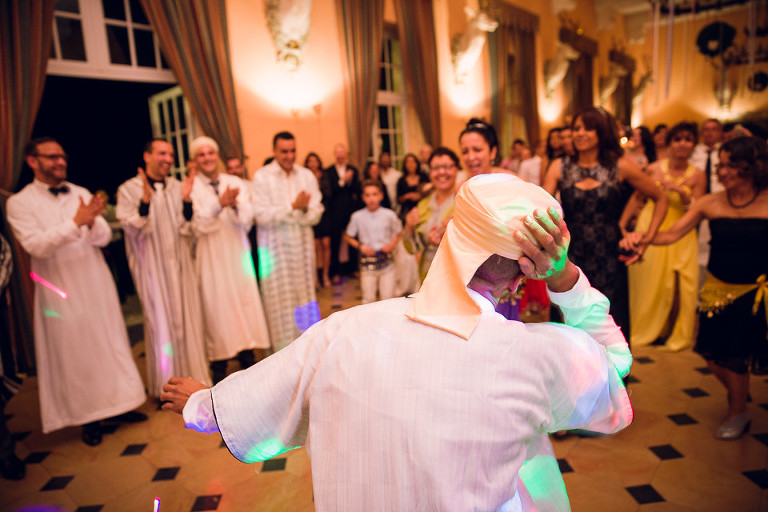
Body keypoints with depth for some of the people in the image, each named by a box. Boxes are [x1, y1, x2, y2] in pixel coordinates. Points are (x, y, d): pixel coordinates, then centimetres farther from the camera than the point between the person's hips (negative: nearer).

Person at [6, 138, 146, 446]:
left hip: (97, 284, 4)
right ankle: (88, 416, 20)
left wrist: (93, 223, -22)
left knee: (112, 342, 10)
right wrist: (76, 223, -26)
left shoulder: (82, 195, 7)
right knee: (75, 352, 5)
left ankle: (120, 403, 25)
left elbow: (104, 237, 0)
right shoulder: (20, 203, -4)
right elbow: (36, 246, -16)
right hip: (62, 290, -3)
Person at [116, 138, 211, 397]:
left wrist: (186, 200, -15)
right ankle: (166, 386, 14)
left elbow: (189, 228, 1)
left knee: (188, 319, 7)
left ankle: (192, 376, 21)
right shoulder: (129, 189, -1)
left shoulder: (177, 187, 7)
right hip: (153, 267, -3)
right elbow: (132, 229, -11)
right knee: (161, 322, 1)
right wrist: (145, 201, -25)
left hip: (181, 267, 4)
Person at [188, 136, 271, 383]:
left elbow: (246, 222, -1)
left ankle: (248, 359, 17)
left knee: (246, 302, 3)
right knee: (216, 306, 0)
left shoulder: (235, 183, 6)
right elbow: (199, 226, -10)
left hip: (237, 254, 3)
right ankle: (219, 368, 13)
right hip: (211, 258, -2)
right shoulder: (192, 187, -2)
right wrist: (219, 204, -24)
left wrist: (235, 205, -21)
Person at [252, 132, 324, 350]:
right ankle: (284, 349, 11)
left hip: (303, 244, 3)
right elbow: (262, 216, -12)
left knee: (305, 294, 9)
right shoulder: (262, 177, -4)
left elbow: (316, 214, 0)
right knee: (281, 300, 0)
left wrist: (305, 209, -21)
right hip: (276, 248, -3)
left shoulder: (307, 175, 5)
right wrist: (293, 207, -16)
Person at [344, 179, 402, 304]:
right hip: (367, 262, 0)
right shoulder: (357, 217, -3)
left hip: (386, 262, 0)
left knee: (388, 298, 3)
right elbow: (348, 237, 8)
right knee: (368, 299, 5)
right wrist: (360, 246, -8)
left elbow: (398, 233, 12)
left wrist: (392, 244, -6)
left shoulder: (389, 215, -3)